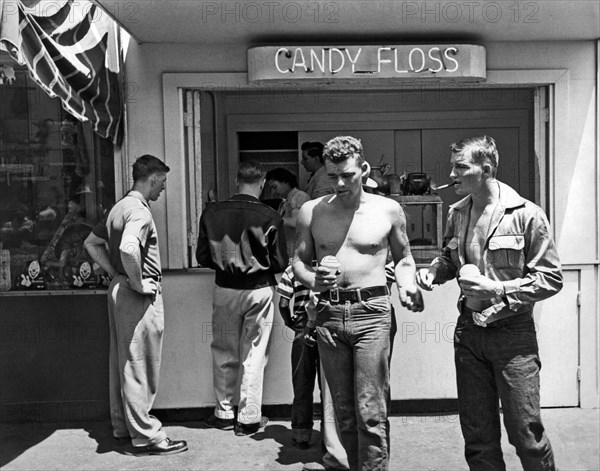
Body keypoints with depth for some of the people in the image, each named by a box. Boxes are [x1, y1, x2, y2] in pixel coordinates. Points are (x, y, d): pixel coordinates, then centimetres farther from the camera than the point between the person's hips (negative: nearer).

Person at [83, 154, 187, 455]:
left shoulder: (119, 207, 13)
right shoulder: (139, 211, -18)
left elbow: (91, 243, 21)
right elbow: (128, 249, -36)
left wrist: (115, 273, 12)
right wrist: (138, 283, -22)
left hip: (119, 290, 10)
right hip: (139, 297, -10)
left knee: (122, 361, 17)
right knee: (139, 366, -3)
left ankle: (122, 425, 29)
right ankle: (146, 436, 6)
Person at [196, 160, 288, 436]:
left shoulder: (212, 212, -6)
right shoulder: (270, 217, -13)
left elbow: (203, 257, -1)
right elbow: (280, 263, -9)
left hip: (224, 289, 2)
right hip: (258, 290, -2)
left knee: (224, 353, 16)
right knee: (254, 356, 8)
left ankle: (224, 413, 26)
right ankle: (249, 418, 16)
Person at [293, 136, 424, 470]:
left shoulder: (388, 210, 3)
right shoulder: (312, 212, 5)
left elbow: (403, 258, 15)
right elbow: (299, 261, 12)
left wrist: (408, 286, -5)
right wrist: (312, 280, -10)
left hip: (371, 311, -2)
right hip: (328, 312, 2)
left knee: (371, 413, -6)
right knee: (344, 411, 12)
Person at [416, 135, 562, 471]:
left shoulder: (526, 215, -12)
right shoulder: (458, 213, 5)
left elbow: (551, 278, -10)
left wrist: (498, 288, -20)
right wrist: (433, 272, -1)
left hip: (512, 333, -5)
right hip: (469, 330, 5)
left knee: (525, 432, 3)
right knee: (477, 434, 14)